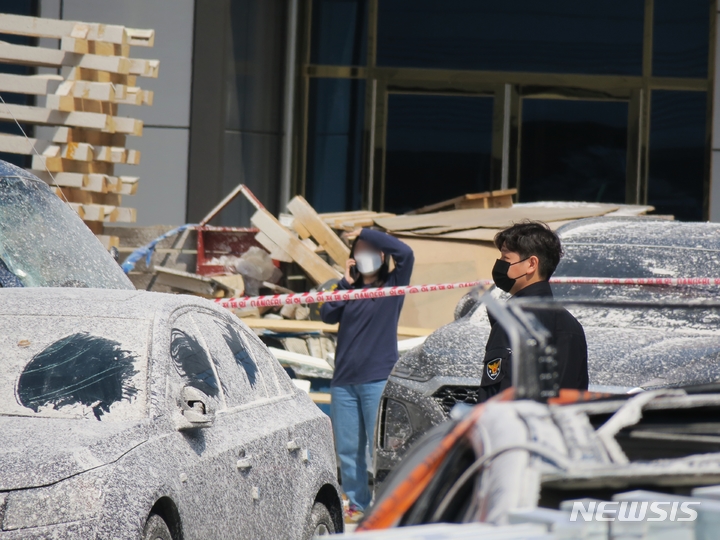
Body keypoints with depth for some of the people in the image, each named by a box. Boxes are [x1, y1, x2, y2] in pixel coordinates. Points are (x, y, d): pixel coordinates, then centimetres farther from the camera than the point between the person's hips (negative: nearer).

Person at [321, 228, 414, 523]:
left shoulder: (393, 285, 2)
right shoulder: (350, 290, 14)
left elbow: (405, 253, -14)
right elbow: (327, 315, 2)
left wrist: (366, 233, -9)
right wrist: (346, 283, -4)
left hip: (378, 379, -5)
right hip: (344, 380, 5)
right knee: (347, 448, 5)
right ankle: (356, 504, 13)